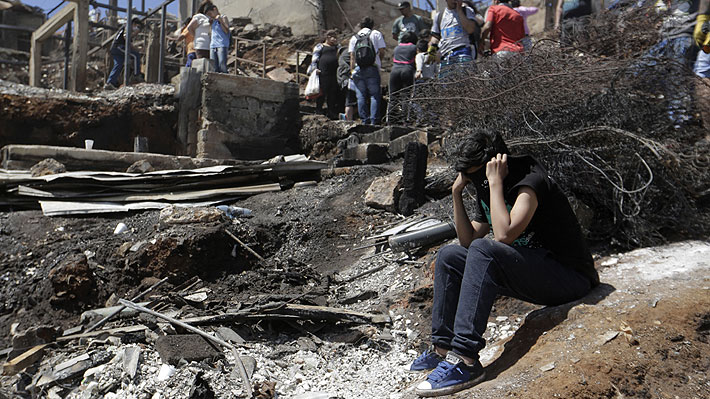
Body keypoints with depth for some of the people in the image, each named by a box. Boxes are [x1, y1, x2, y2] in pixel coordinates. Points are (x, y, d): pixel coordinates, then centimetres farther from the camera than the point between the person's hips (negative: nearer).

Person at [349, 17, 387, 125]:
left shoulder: (354, 38, 17)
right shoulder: (376, 34, 9)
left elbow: (352, 56, 10)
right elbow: (382, 51, 2)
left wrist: (352, 70, 12)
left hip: (358, 70, 3)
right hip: (372, 69, -3)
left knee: (361, 96, 4)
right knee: (375, 95, -2)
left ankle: (364, 120, 3)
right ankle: (374, 120, -9)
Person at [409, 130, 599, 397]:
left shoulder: (530, 182, -20)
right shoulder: (486, 190, 6)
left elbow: (504, 235, -35)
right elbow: (468, 240, 8)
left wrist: (496, 182, -27)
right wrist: (457, 193, -1)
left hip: (570, 278, -9)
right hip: (531, 272, 9)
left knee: (484, 250, -32)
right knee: (448, 256, 6)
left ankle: (465, 359, -32)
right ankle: (443, 348, 7)